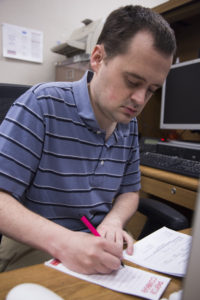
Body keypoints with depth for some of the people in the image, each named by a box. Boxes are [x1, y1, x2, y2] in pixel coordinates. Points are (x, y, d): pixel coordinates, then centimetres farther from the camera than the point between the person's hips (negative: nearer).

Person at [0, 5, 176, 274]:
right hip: (36, 250, -4)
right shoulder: (42, 105, -16)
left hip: (103, 251, 5)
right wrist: (61, 242, -32)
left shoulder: (129, 125, 2)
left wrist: (113, 222, -9)